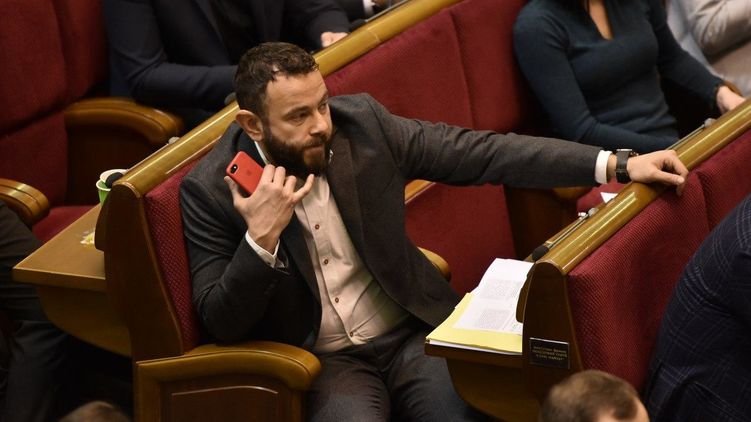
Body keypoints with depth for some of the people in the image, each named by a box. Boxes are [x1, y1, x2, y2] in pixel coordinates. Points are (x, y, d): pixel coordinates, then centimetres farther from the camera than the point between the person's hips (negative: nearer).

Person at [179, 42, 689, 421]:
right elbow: (222, 324, -9)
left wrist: (614, 164, -7)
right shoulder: (210, 190, -10)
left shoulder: (361, 122, -4)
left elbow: (478, 153, -2)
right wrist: (261, 238, -26)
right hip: (320, 361, -2)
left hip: (409, 332, 3)